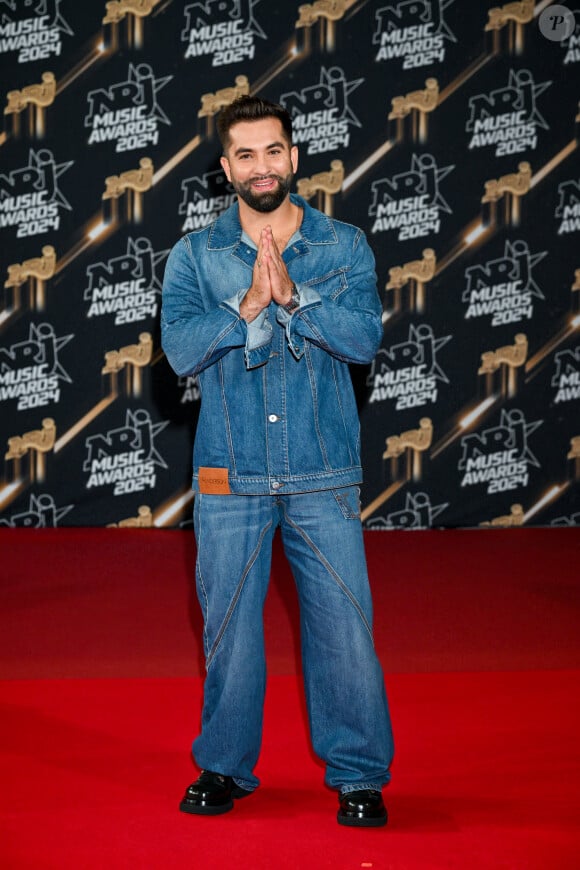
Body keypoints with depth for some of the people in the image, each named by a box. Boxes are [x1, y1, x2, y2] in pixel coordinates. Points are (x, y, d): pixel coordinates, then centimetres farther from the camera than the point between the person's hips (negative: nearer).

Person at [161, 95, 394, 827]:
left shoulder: (345, 246, 5)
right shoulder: (194, 256, 5)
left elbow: (364, 337, -10)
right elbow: (180, 349, -8)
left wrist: (290, 296, -21)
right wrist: (248, 303, -20)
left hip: (324, 477, -1)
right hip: (230, 478, 1)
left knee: (344, 626, -1)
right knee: (228, 628, 8)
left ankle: (359, 775, 14)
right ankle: (225, 767, 25)